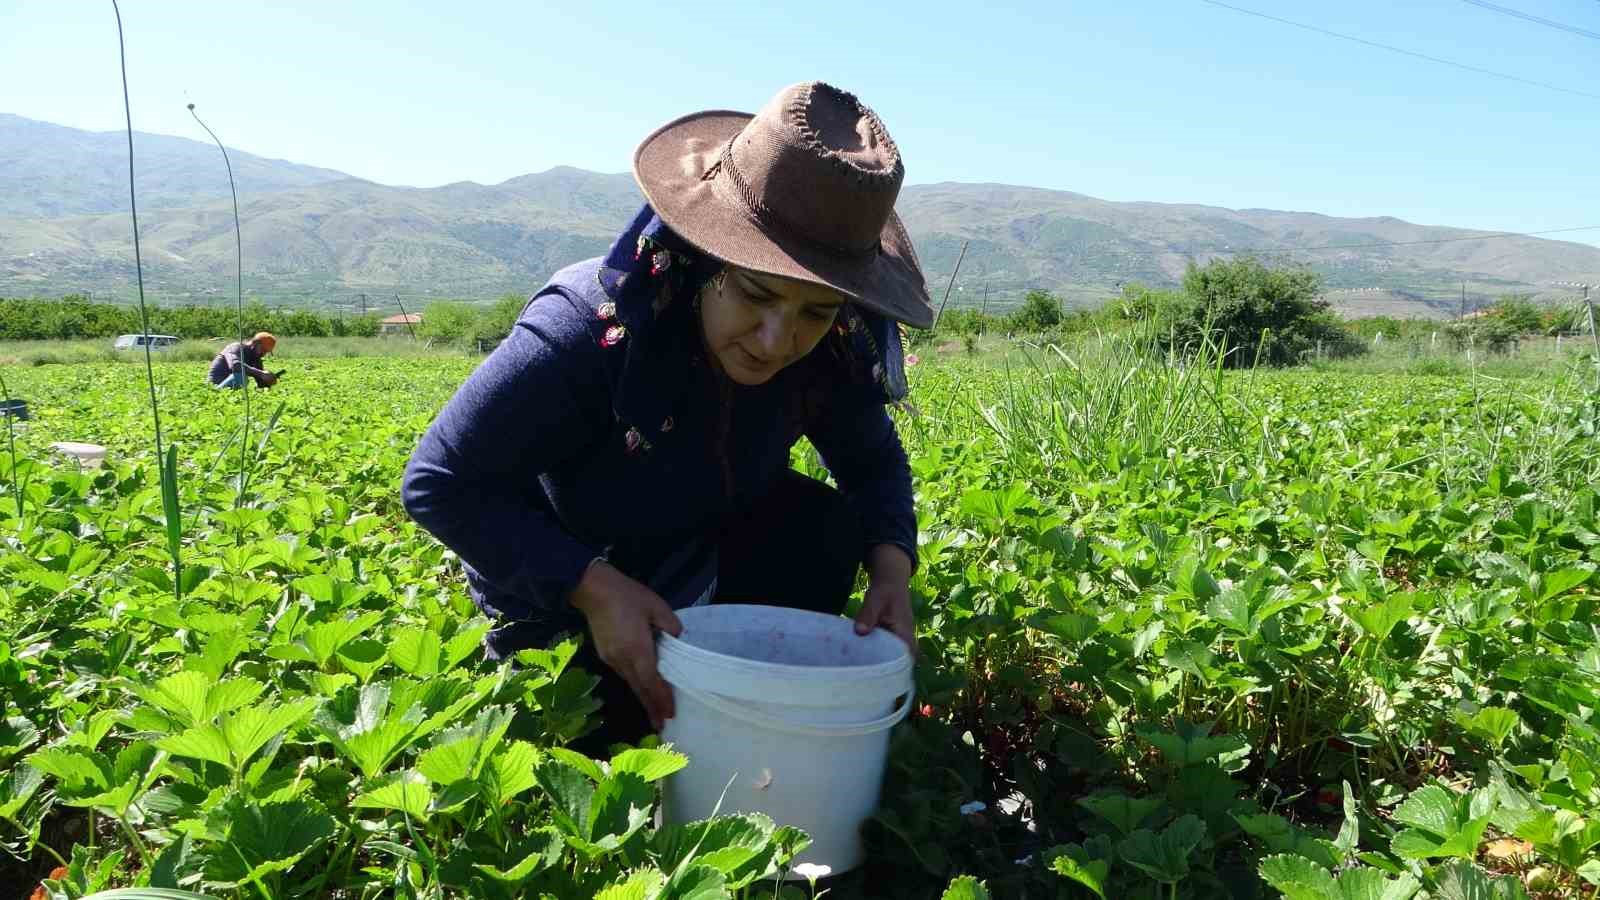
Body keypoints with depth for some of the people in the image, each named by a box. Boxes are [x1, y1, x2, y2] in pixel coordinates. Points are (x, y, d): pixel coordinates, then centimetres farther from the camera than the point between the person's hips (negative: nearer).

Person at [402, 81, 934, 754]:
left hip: (700, 555, 4)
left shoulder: (832, 351, -23)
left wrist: (892, 565, -26)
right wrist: (594, 588, -40)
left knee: (825, 525, -17)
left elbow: (874, 461, -4)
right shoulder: (586, 330, -38)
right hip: (558, 579, -4)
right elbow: (438, 484, -31)